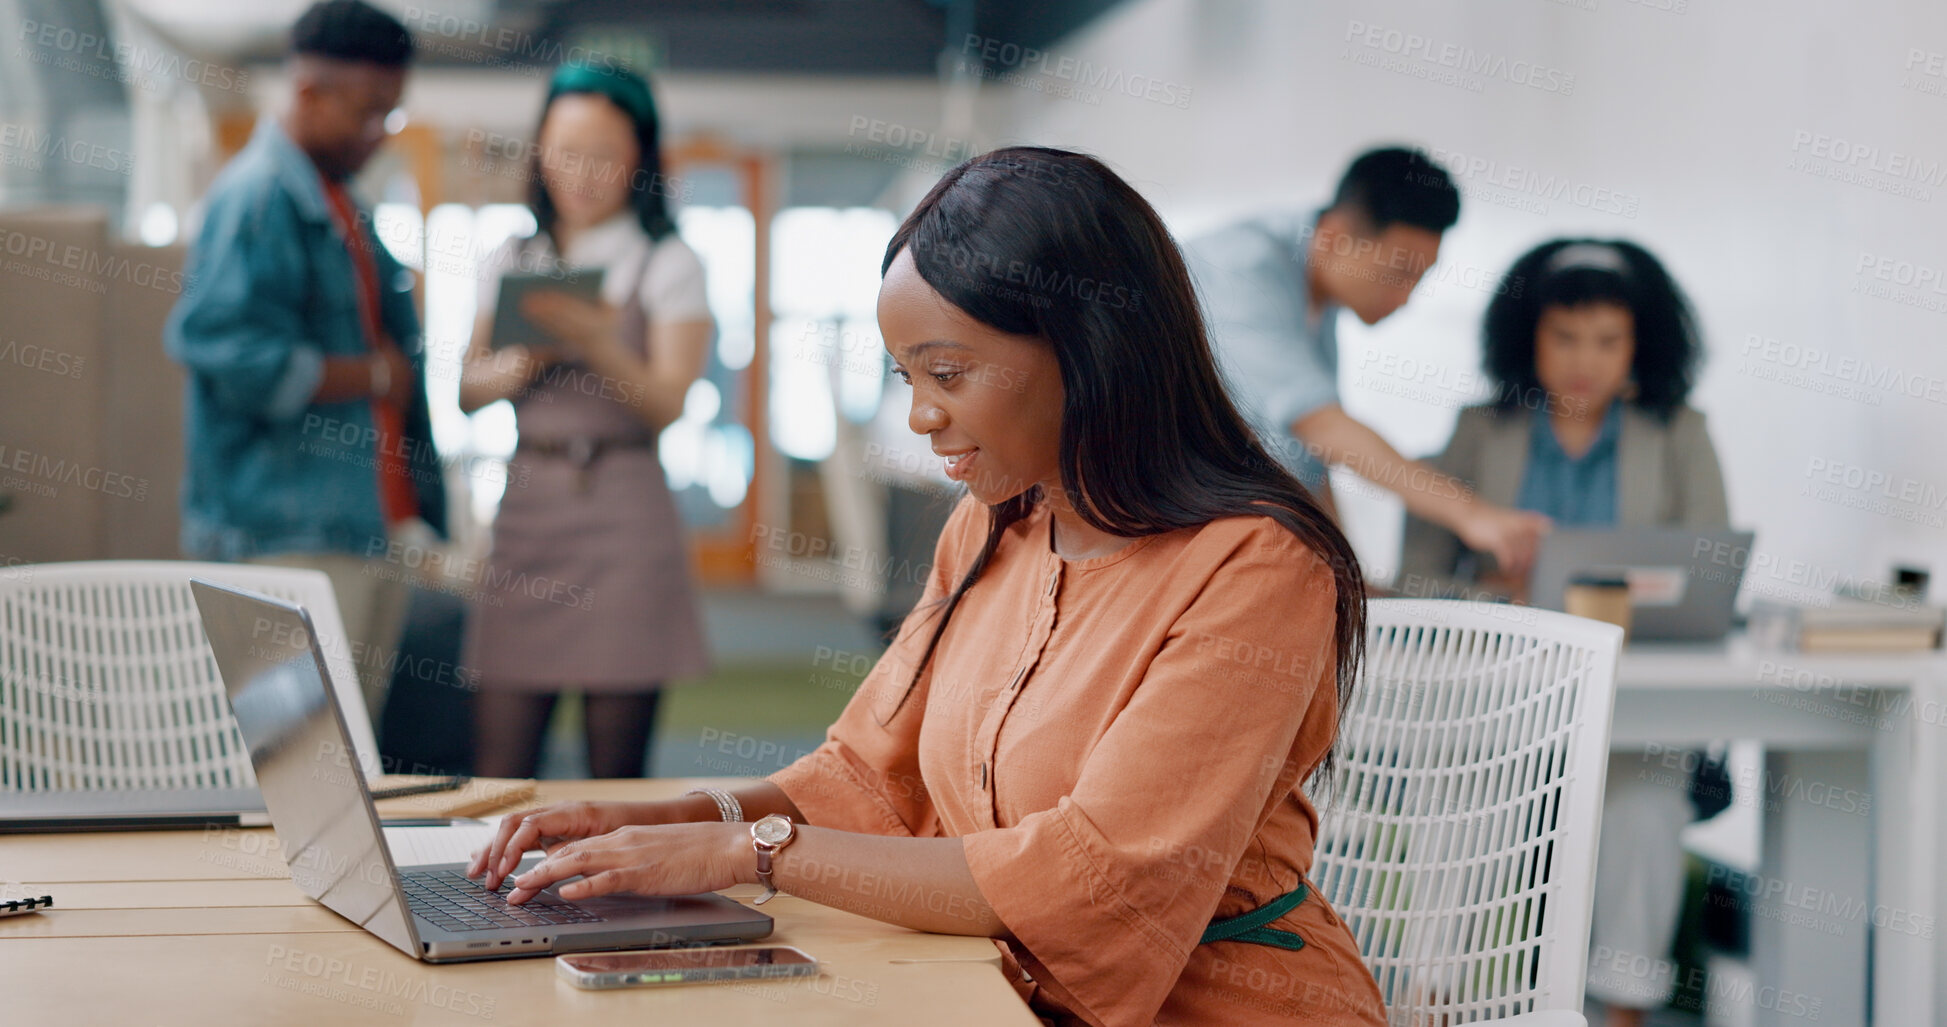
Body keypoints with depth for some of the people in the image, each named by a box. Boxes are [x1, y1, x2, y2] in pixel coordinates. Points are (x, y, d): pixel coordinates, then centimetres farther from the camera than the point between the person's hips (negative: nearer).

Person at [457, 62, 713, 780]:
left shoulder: (667, 264, 4)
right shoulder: (511, 261, 16)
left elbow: (668, 402, -5)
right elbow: (469, 390, 13)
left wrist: (595, 341, -21)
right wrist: (523, 361, -8)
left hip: (622, 509, -3)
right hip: (526, 502, 4)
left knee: (615, 773, -3)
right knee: (496, 768, -2)